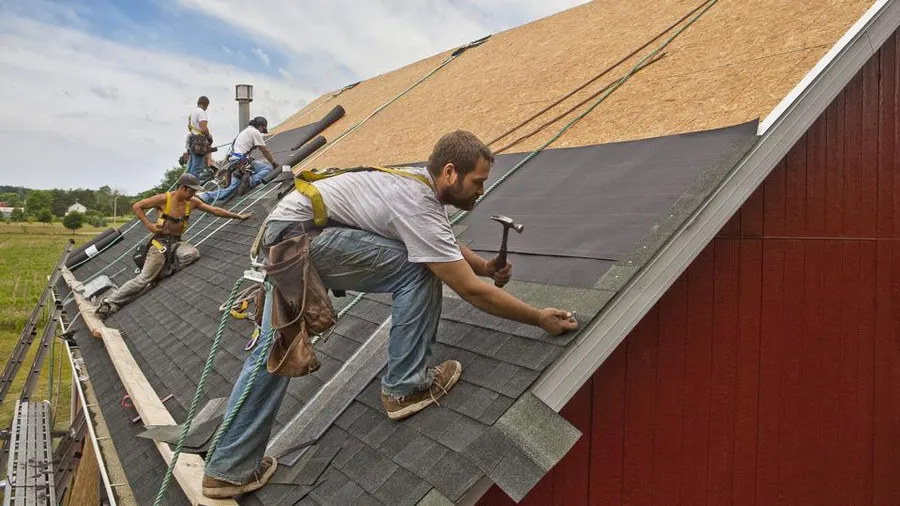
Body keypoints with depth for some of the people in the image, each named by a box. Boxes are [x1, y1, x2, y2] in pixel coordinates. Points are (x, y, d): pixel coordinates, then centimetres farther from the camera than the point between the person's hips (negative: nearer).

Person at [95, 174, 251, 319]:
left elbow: (215, 210, 9)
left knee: (193, 253, -29)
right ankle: (109, 303, -2)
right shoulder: (164, 199, -12)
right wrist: (149, 225, -14)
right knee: (143, 279, -12)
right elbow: (137, 206, -5)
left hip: (176, 242, 5)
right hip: (161, 241, -5)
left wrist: (238, 216, 11)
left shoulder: (192, 202, 2)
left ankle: (162, 272, -9)